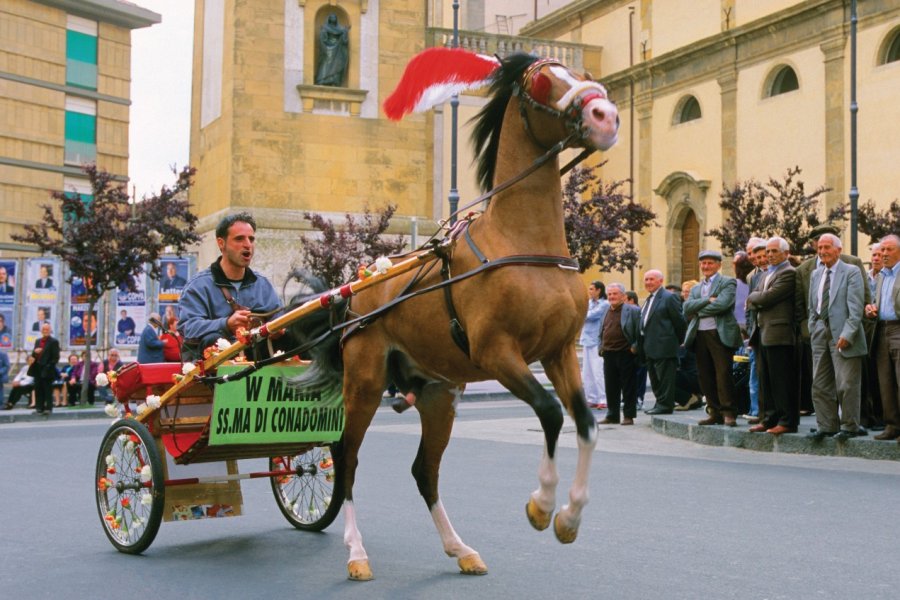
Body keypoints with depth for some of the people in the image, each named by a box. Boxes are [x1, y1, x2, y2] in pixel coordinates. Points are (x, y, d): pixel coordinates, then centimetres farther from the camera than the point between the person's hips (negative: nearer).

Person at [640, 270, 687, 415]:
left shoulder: (668, 297, -10)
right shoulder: (649, 299, 18)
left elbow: (679, 321, -11)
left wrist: (677, 341, -4)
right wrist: (643, 345, 13)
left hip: (663, 345, -10)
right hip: (650, 347, 10)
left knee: (664, 376, -6)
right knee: (654, 376, 14)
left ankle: (665, 404, -2)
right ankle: (660, 402, 21)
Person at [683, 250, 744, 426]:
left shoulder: (728, 282, 3)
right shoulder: (696, 288, 22)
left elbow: (723, 304, -13)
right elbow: (687, 307, 4)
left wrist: (699, 310, -3)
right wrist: (708, 300, -9)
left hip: (720, 334, -6)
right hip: (699, 336, 6)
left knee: (723, 374, -9)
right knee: (705, 377, 5)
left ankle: (729, 413, -4)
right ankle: (715, 413, 12)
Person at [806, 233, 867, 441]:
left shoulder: (851, 272, -4)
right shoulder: (816, 274, 16)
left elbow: (856, 308, -11)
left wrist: (847, 334, -18)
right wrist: (813, 329, 9)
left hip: (842, 336, -7)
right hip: (820, 335, 7)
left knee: (846, 385, -3)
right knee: (820, 384, 8)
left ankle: (849, 426, 7)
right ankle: (826, 426, 16)